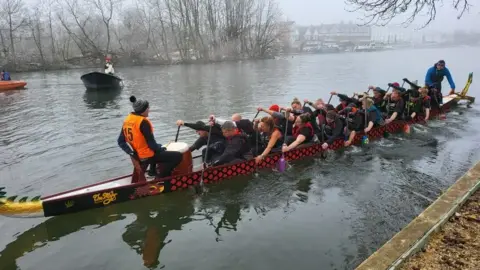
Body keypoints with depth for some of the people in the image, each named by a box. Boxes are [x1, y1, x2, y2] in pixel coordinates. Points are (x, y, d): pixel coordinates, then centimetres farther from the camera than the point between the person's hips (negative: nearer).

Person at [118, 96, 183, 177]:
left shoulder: (127, 120, 3)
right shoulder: (143, 122, -22)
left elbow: (120, 141, 5)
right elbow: (151, 143, -22)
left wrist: (131, 152, 8)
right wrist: (161, 149, -3)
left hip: (136, 155, 9)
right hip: (147, 156, -9)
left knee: (157, 149, 38)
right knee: (178, 156, -9)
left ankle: (152, 171, 37)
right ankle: (163, 177, -1)